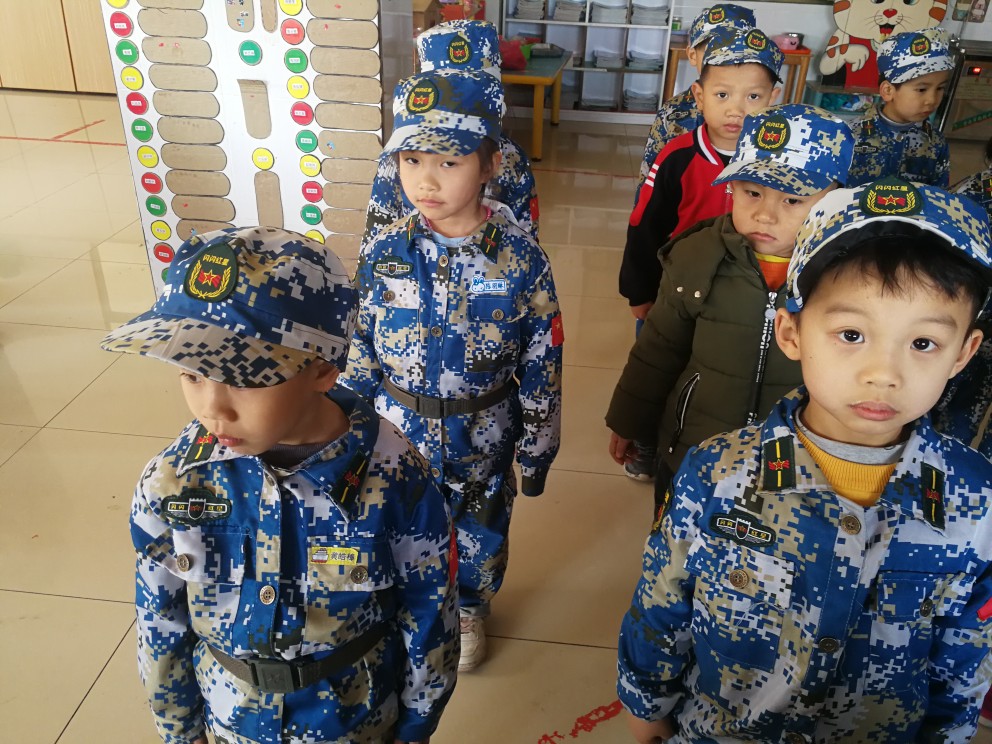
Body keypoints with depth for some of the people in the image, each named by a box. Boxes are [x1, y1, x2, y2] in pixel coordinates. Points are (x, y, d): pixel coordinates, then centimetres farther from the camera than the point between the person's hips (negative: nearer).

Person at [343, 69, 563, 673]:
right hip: (399, 433, 1)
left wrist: (536, 449, -3)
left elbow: (542, 363, -9)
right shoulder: (384, 254, -14)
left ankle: (469, 612, 54)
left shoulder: (520, 258, -18)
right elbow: (358, 351, -2)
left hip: (483, 437, 0)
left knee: (481, 531, 23)